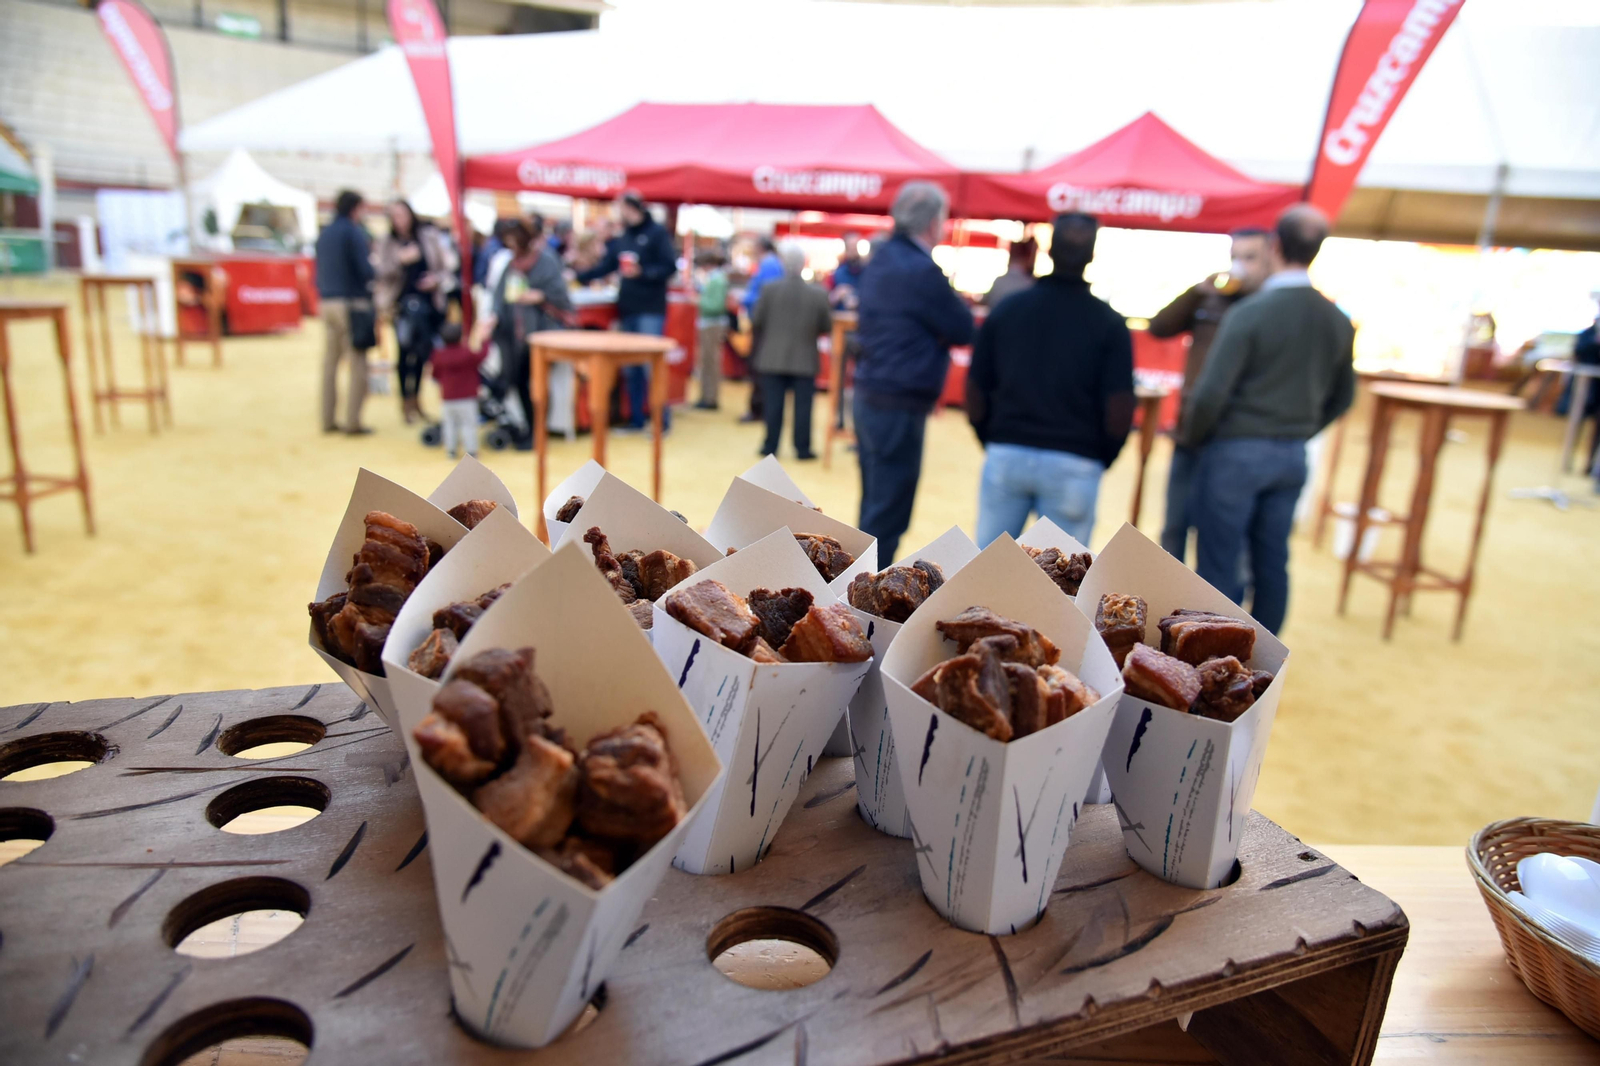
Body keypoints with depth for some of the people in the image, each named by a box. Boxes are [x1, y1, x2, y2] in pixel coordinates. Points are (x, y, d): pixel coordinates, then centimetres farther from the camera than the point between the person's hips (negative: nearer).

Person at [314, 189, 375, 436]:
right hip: (352, 302, -7)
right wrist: (372, 262, 7)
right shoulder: (354, 232, -8)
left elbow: (319, 270, 17)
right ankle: (353, 421, -6)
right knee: (357, 364, -3)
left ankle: (328, 420, 12)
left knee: (330, 362, 10)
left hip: (326, 303, 7)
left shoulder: (323, 233, 14)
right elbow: (365, 270, -13)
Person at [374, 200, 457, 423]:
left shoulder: (431, 236, 5)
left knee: (423, 352, 5)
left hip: (431, 302, 1)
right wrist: (400, 260, -18)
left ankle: (415, 400, 20)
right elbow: (383, 274, -5)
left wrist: (438, 278, -8)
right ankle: (406, 400, 8)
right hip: (403, 303, -1)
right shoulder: (387, 244, 3)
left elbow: (448, 263, 9)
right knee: (406, 352, -4)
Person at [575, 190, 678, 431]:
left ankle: (662, 419, -1)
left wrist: (642, 272, -20)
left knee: (651, 365, -9)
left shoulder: (657, 232, -4)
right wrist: (579, 277, 7)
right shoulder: (621, 237, 14)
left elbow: (670, 267, -10)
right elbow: (605, 266, 15)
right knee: (630, 368, 7)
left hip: (651, 310, -6)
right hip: (627, 309, 6)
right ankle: (636, 419, 14)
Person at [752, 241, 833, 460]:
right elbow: (827, 327, 0)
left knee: (773, 405, 6)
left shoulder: (770, 289, -8)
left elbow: (756, 322, -4)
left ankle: (770, 447, 11)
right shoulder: (818, 293, -6)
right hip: (805, 360, 0)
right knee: (802, 405, 6)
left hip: (772, 359, 0)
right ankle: (802, 448, 9)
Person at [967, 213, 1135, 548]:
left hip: (1005, 456, 2)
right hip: (1074, 466, -2)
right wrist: (1100, 460, 10)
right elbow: (1118, 414, -7)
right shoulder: (1109, 323, -3)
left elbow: (976, 397, 3)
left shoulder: (1005, 308, 4)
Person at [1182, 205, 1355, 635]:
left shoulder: (1250, 312, -16)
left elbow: (1211, 393, -19)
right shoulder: (1338, 321, 4)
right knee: (1272, 562, 14)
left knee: (1219, 563, 2)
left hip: (1237, 452, -6)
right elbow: (1341, 398, 13)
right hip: (1293, 456, 6)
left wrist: (1192, 436, -1)